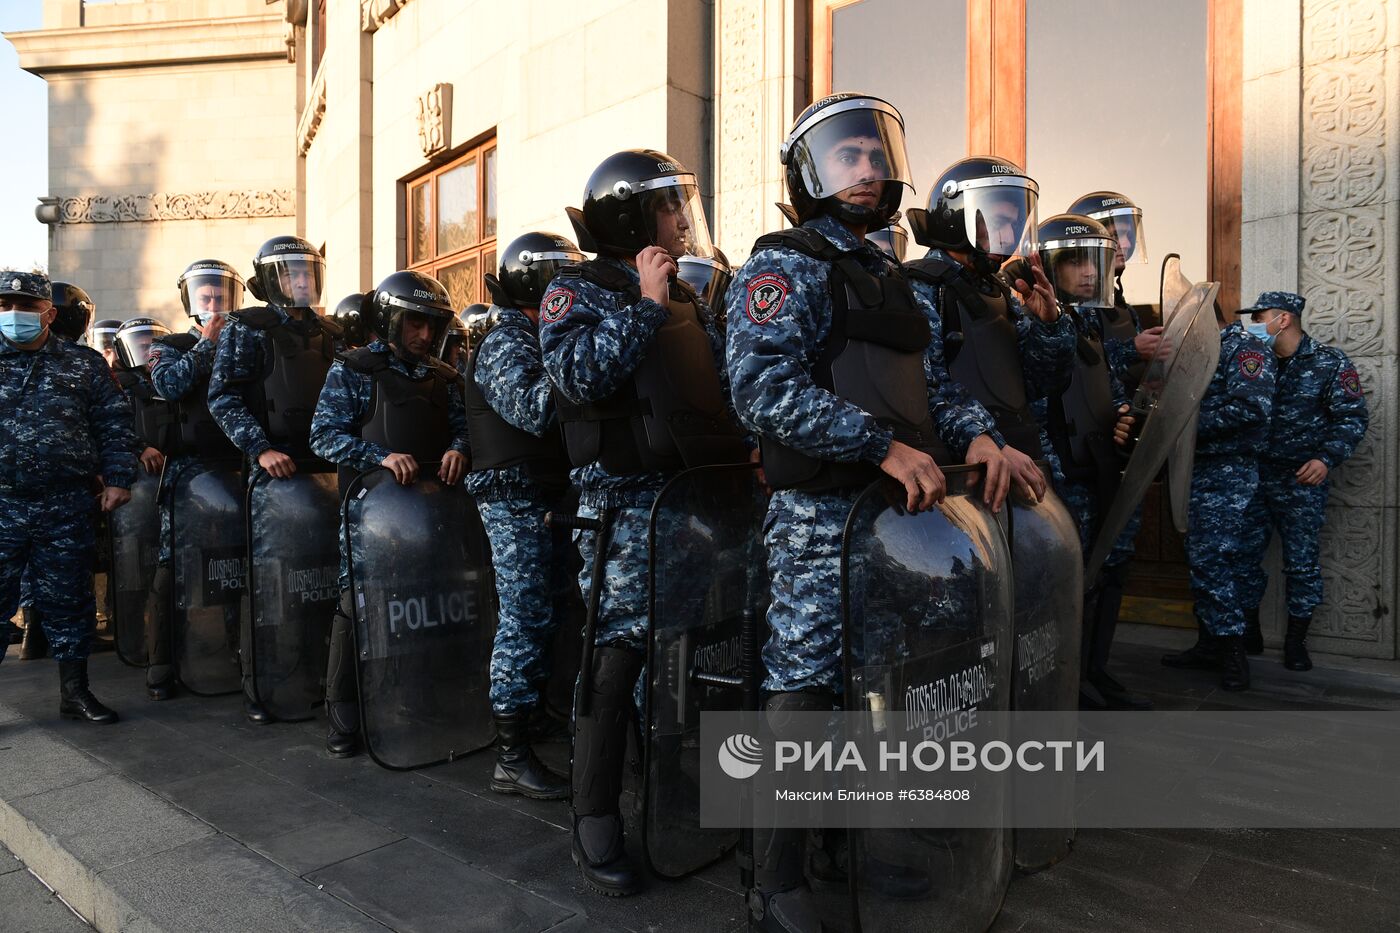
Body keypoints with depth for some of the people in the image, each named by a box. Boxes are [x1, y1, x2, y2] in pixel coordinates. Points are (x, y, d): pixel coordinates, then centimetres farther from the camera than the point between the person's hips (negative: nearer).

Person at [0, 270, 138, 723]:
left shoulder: (82, 367, 8)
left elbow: (114, 424, 7)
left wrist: (118, 478, -1)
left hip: (67, 510, 0)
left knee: (69, 601, 8)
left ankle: (75, 691, 19)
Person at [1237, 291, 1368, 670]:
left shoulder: (1329, 362, -4)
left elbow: (1353, 418, -8)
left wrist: (1328, 458, -20)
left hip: (1301, 482, -4)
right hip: (1252, 478, 4)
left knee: (1301, 562, 5)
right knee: (1243, 557, 5)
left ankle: (1296, 642, 18)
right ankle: (1247, 633, 19)